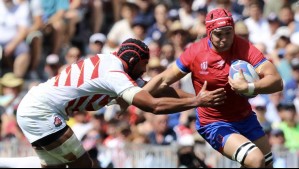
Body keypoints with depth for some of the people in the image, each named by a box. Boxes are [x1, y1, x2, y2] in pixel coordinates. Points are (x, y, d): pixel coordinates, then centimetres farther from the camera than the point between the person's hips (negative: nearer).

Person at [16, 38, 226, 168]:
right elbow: (154, 105, -25)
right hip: (41, 112, -10)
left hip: (31, 109, 10)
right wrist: (196, 101, -22)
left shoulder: (112, 63, 11)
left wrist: (195, 96, 8)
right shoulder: (114, 74, -17)